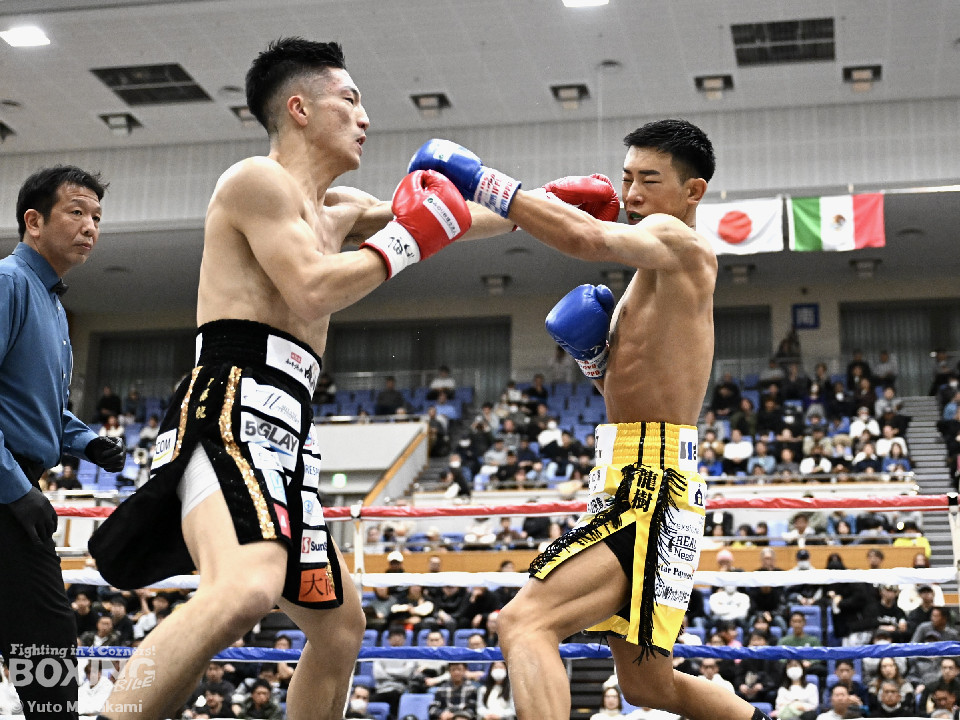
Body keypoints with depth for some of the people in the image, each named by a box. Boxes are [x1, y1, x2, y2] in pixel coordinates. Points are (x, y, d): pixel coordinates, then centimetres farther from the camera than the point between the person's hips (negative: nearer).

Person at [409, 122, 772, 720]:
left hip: (652, 483, -10)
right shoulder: (660, 271, 21)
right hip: (634, 477, 10)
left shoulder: (679, 242, -8)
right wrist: (593, 351, 6)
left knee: (524, 624, -23)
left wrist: (479, 180, -27)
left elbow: (588, 238, -29)